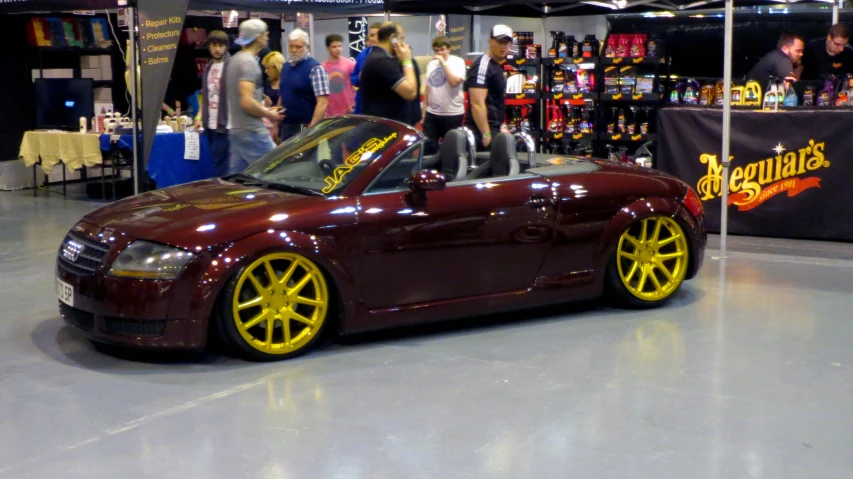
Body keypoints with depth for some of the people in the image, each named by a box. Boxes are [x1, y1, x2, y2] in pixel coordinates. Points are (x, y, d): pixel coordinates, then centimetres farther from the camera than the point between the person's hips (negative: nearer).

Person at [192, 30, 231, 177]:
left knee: (220, 165, -7)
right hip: (210, 124, 7)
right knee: (216, 163, 11)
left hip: (224, 124, -7)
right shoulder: (208, 68, 15)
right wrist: (200, 116, 14)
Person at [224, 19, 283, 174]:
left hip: (236, 130, 10)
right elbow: (247, 102, -23)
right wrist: (268, 114, -9)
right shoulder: (249, 62, -15)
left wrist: (264, 110, 19)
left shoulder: (235, 60, 16)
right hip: (252, 132, -10)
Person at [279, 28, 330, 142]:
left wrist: (312, 128, -23)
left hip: (304, 127, -7)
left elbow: (323, 102, -17)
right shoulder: (286, 67, 12)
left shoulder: (315, 68, -11)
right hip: (285, 126, 7)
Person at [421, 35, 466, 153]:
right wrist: (424, 110, 13)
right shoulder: (431, 64, 10)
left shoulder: (458, 62, -7)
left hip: (452, 114, -5)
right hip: (432, 113, 5)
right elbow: (427, 89, 15)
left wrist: (443, 63, -18)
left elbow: (454, 82, -23)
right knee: (427, 146, 7)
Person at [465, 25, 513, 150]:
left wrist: (500, 126, 21)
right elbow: (477, 104, -22)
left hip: (493, 129, 10)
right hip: (482, 131, -10)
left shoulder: (497, 66, 16)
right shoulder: (482, 65, -15)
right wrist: (486, 135, -23)